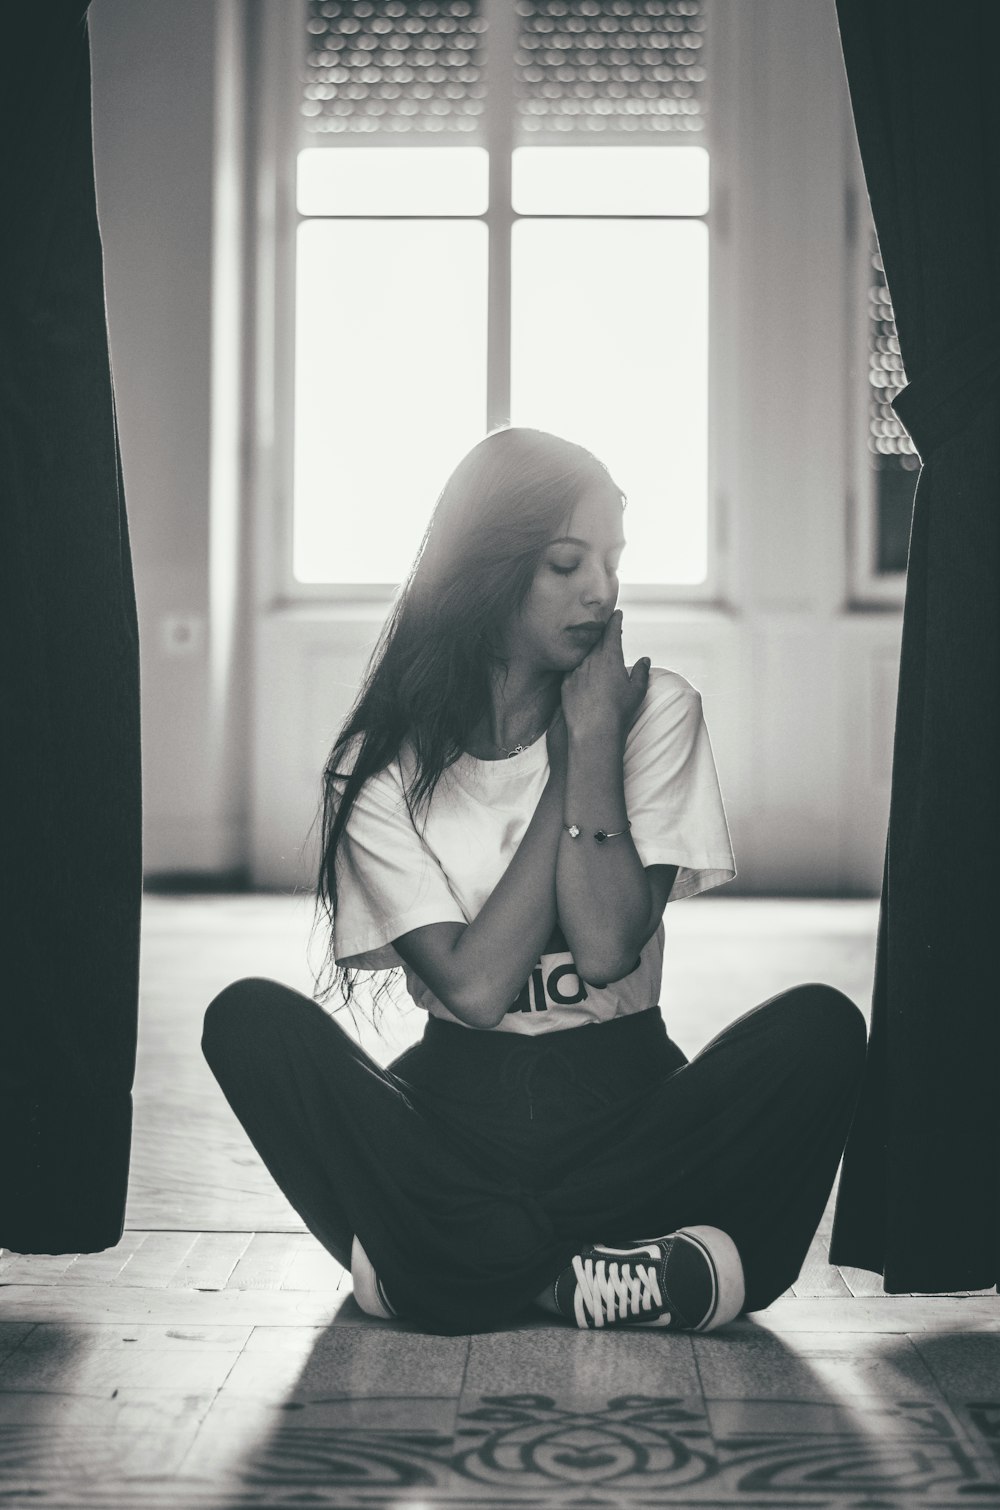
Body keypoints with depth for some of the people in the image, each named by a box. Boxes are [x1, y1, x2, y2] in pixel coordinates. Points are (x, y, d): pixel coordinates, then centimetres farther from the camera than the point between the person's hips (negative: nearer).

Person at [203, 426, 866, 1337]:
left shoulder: (657, 710, 0)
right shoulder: (381, 765, -1)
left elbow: (608, 948, -13)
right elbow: (473, 988, -14)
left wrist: (593, 737, -12)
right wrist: (573, 768, -10)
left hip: (623, 1106, 1)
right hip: (456, 1107, 0)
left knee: (820, 1026, -27)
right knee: (251, 1019, -25)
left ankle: (448, 1264, -25)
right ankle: (589, 1274, -29)